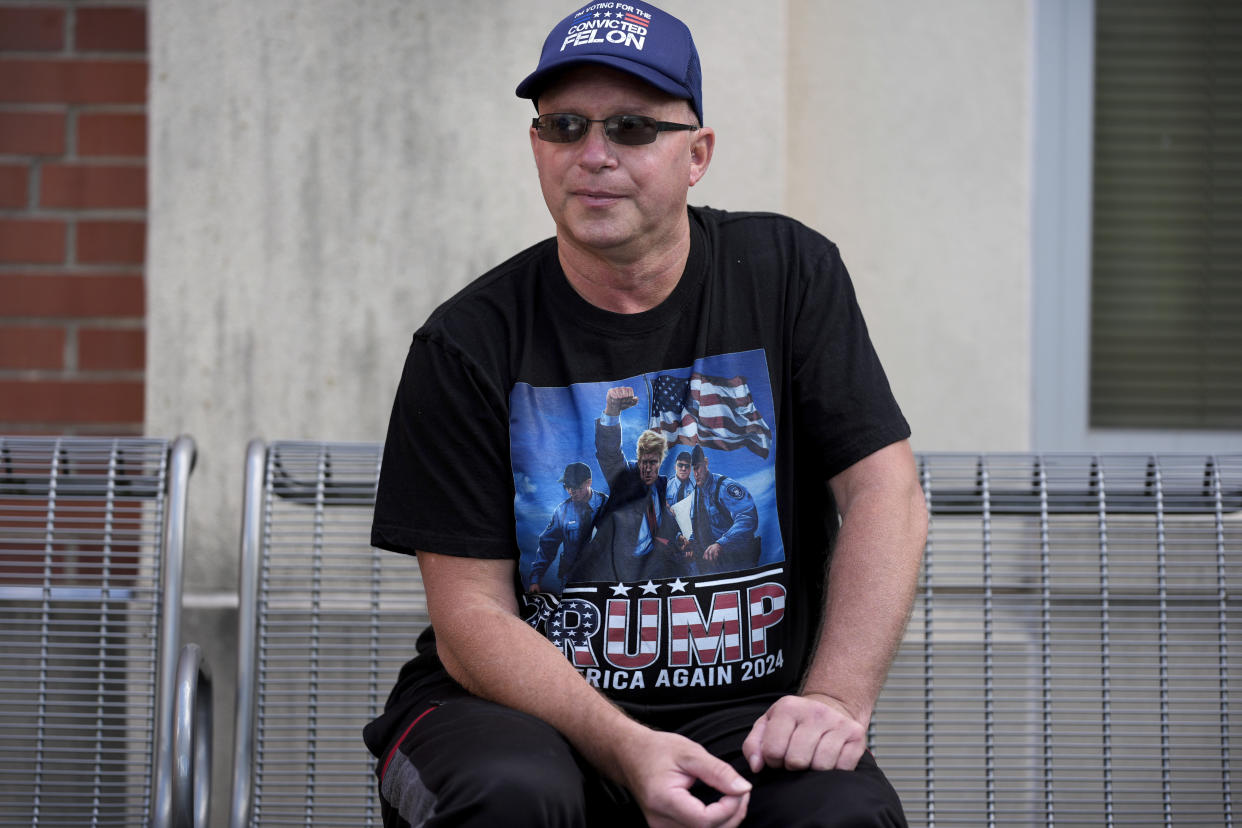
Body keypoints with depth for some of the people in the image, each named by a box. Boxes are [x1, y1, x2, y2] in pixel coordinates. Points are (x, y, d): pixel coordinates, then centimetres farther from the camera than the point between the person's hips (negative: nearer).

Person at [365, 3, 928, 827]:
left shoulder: (788, 273, 3)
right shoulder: (467, 343, -4)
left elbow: (886, 491, -2)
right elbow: (471, 619, -8)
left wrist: (836, 700, -18)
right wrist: (629, 753, -24)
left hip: (742, 716, 1)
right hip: (520, 705, 0)